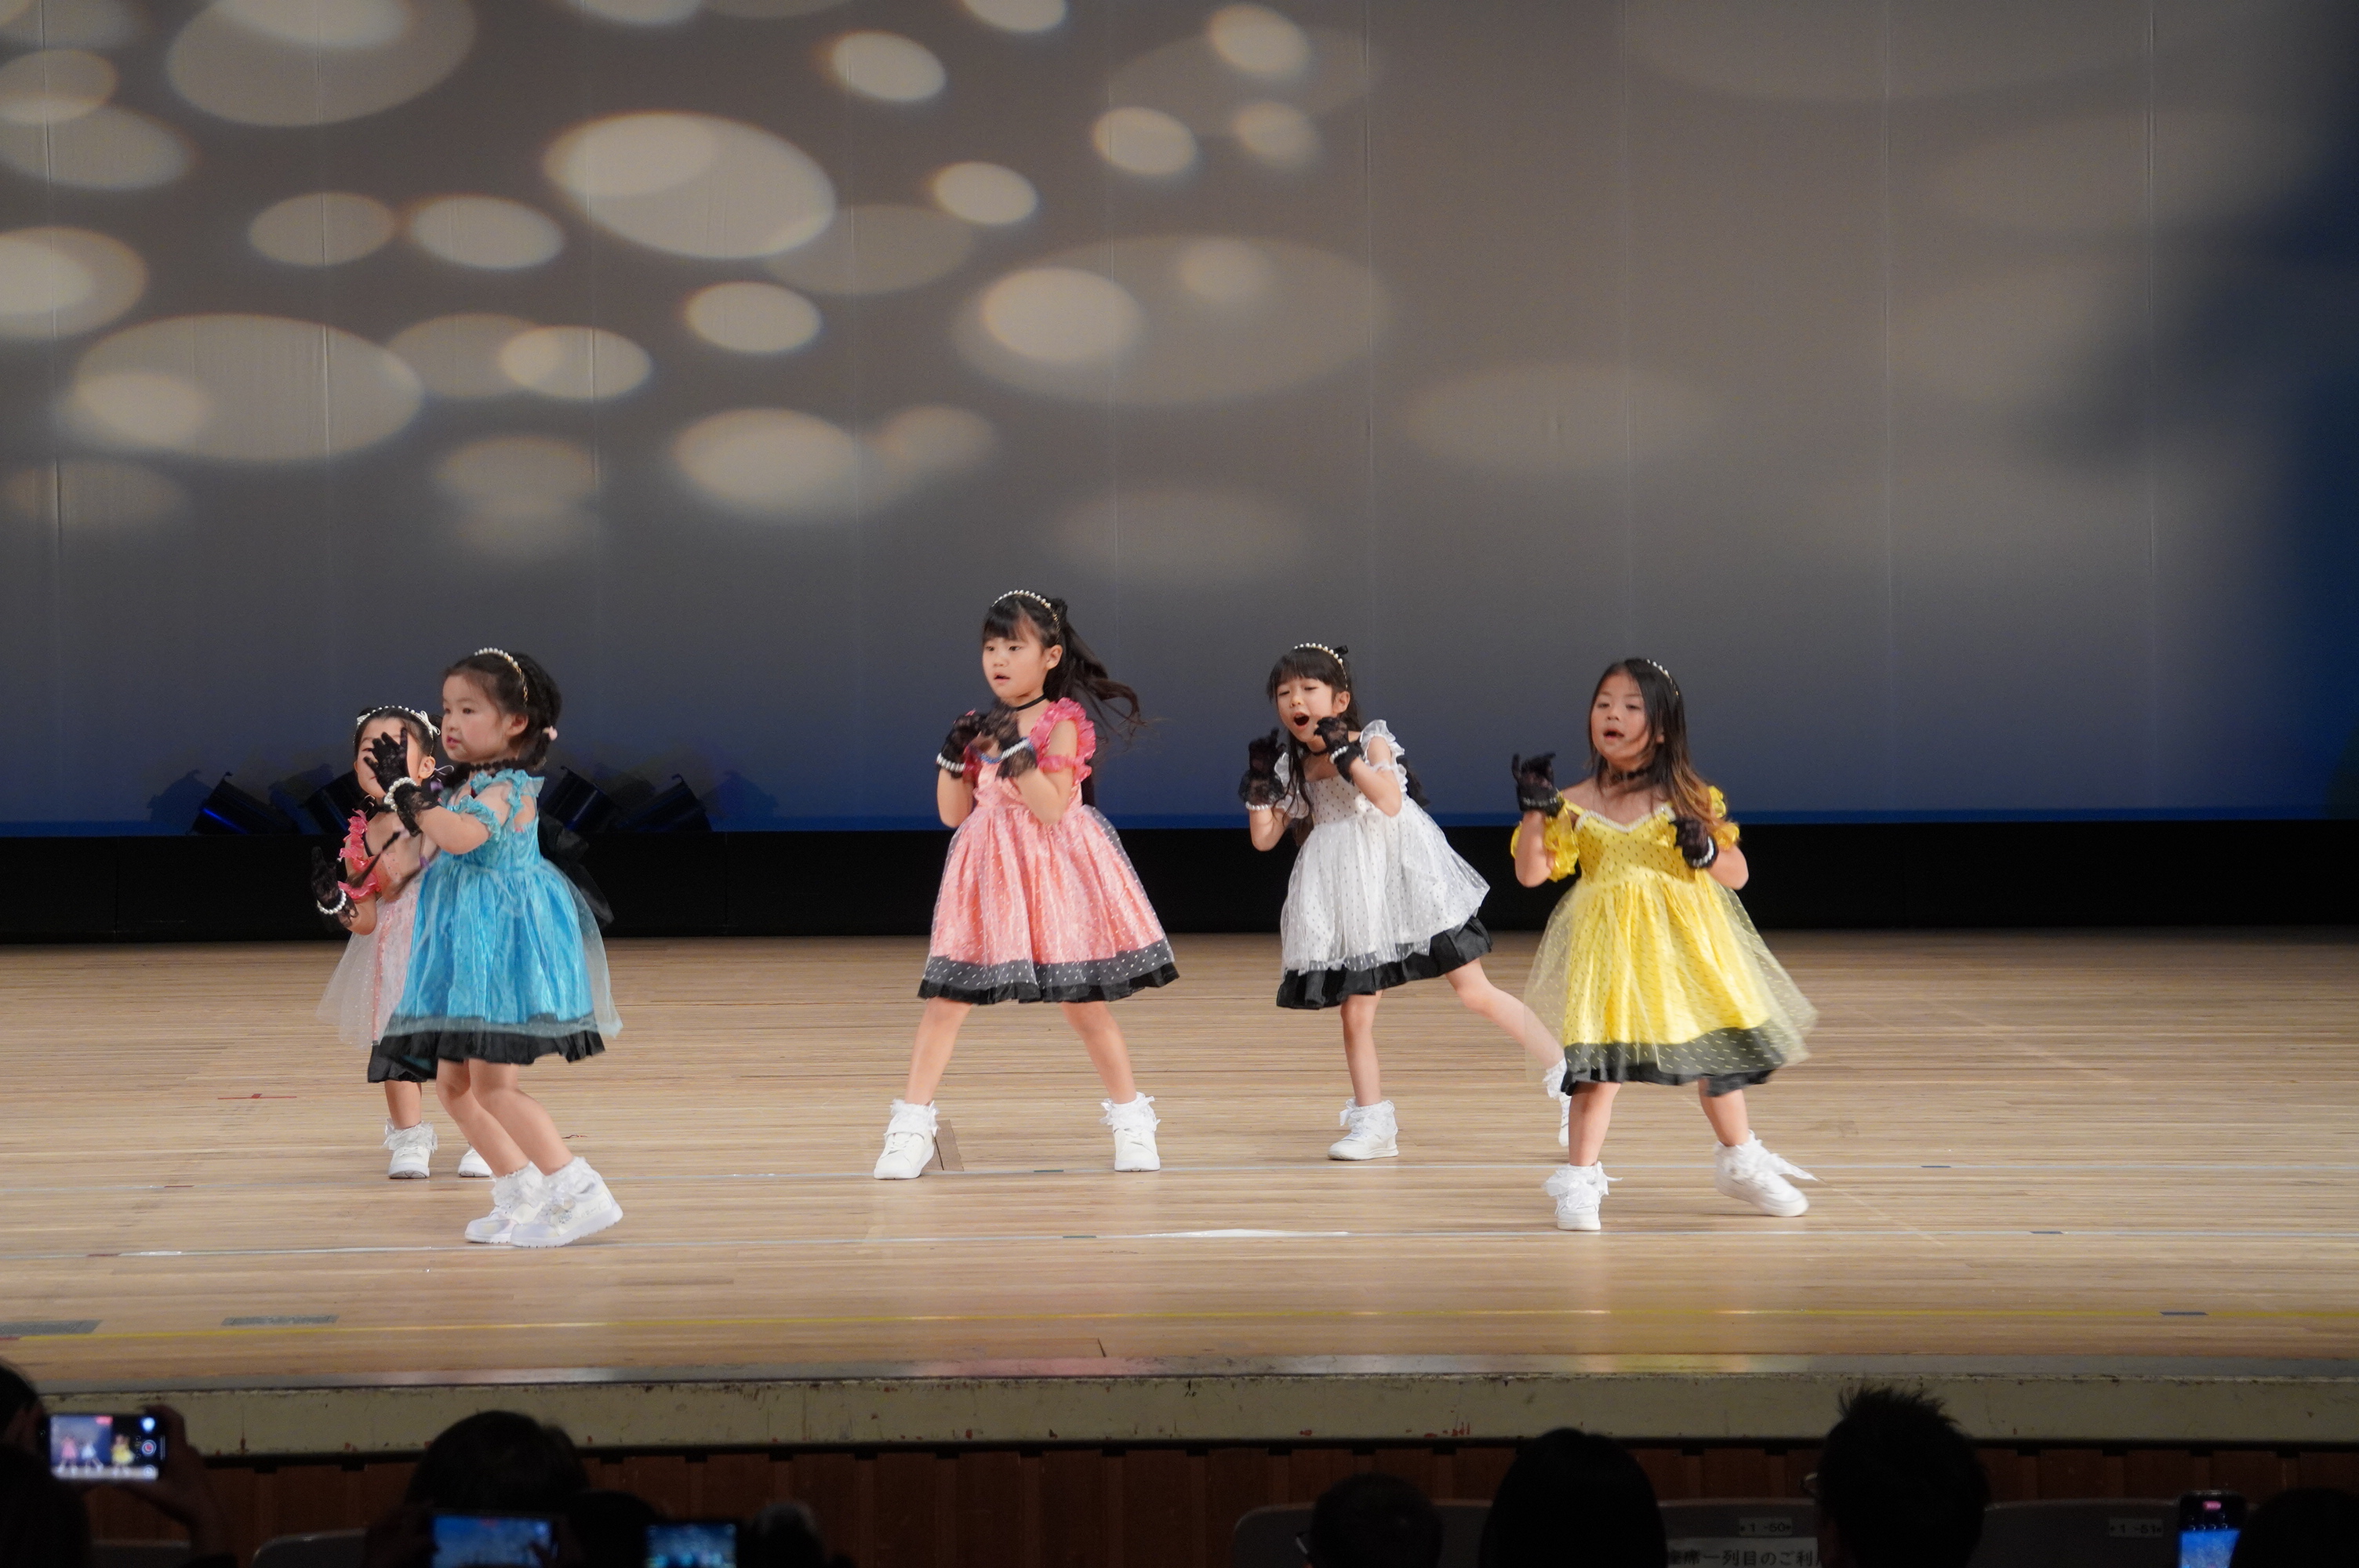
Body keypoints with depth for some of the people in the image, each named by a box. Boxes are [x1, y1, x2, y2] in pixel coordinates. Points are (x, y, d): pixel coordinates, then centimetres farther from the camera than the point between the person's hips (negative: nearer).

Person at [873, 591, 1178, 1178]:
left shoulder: (1064, 721, -7)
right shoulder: (981, 726, 8)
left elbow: (1052, 806, -18)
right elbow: (954, 813, 9)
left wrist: (1015, 751, -24)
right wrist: (953, 755, -4)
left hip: (1054, 876, -4)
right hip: (986, 877, 4)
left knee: (1083, 1001, 4)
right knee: (946, 998, -2)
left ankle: (1132, 1122, 18)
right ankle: (911, 1125, 2)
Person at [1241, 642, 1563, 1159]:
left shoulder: (1372, 741, -7)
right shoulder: (1294, 768, 7)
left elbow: (1390, 802, -24)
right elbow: (1264, 838, 11)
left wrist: (1346, 753, -25)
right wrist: (1259, 787, -2)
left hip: (1404, 878, -5)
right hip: (1351, 898, 5)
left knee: (1476, 993, -6)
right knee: (1355, 1014, 3)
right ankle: (1372, 1123, 14)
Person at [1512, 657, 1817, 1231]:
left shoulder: (1689, 798, -1)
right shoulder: (1577, 806, 0)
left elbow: (1736, 875, 3)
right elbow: (1531, 873, -5)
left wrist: (1706, 851, -17)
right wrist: (1534, 812, -16)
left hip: (1686, 944, 1)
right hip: (1609, 947, -1)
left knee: (1715, 1053, 13)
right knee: (1599, 1060, -10)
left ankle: (1741, 1163, 33)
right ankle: (1579, 1180, 0)